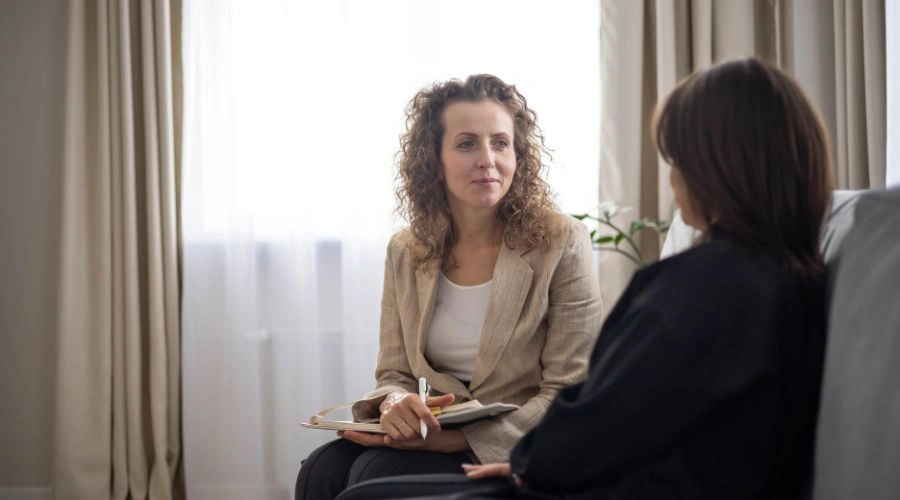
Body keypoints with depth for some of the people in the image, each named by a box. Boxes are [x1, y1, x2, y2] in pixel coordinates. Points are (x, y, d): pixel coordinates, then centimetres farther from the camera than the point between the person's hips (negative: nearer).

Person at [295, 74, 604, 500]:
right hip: (431, 438, 4)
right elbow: (394, 373, 9)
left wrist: (456, 437, -23)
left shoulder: (561, 243, -9)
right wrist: (394, 404, -18)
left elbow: (569, 397, -11)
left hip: (516, 456, -4)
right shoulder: (405, 252, 5)